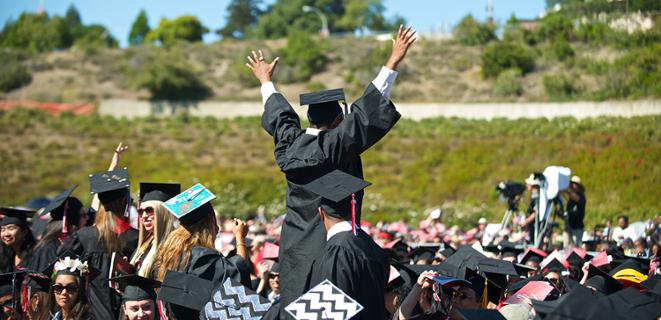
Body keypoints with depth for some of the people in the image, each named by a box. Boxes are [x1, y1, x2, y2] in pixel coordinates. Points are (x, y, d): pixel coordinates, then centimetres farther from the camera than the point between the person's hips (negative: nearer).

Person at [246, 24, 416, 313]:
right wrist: (393, 62, -17)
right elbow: (366, 111, -17)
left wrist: (265, 81, 43)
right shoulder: (335, 145, -13)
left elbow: (279, 115, 23)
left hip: (294, 250, 7)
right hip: (327, 249, -7)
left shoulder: (290, 143, 4)